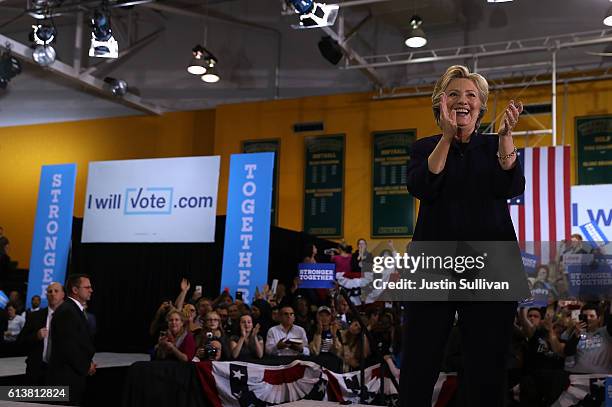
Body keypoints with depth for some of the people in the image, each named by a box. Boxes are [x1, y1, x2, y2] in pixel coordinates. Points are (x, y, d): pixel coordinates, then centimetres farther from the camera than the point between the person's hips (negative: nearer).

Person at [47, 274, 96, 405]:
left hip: (74, 376, 10)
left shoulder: (75, 309, 15)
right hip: (65, 378, -10)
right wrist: (86, 366, -10)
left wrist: (88, 362, 5)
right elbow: (68, 346, -21)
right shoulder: (66, 311, -17)